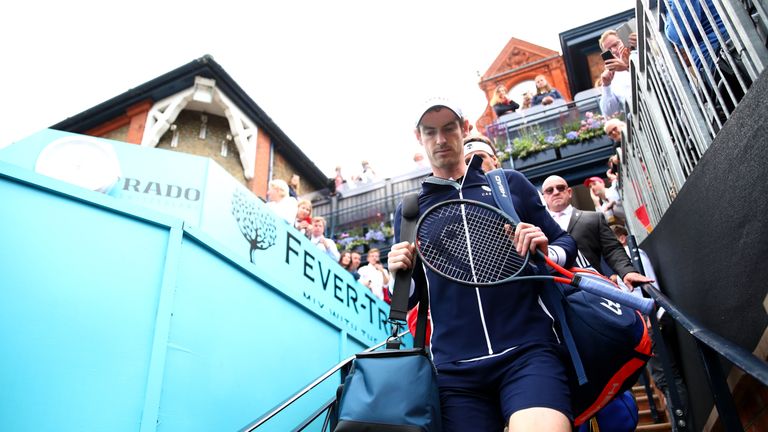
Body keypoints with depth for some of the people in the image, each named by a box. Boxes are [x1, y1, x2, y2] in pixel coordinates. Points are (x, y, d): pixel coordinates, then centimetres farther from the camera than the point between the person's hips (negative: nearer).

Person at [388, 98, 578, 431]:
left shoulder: (511, 183, 11)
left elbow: (566, 243, 14)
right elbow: (408, 297, 18)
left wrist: (547, 251, -7)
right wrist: (399, 273, -3)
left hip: (528, 350, -2)